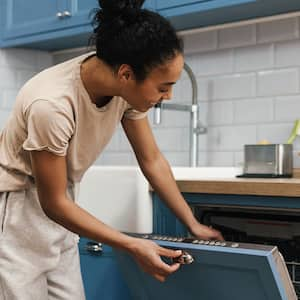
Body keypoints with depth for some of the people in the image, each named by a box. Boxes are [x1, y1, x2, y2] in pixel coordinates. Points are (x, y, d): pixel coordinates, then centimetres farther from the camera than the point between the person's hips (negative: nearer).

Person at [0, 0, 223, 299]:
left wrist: (193, 224, 5)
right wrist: (133, 246, -22)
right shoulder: (51, 104, -34)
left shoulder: (126, 86, -14)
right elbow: (54, 203, -23)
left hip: (55, 209, 6)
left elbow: (152, 161, 0)